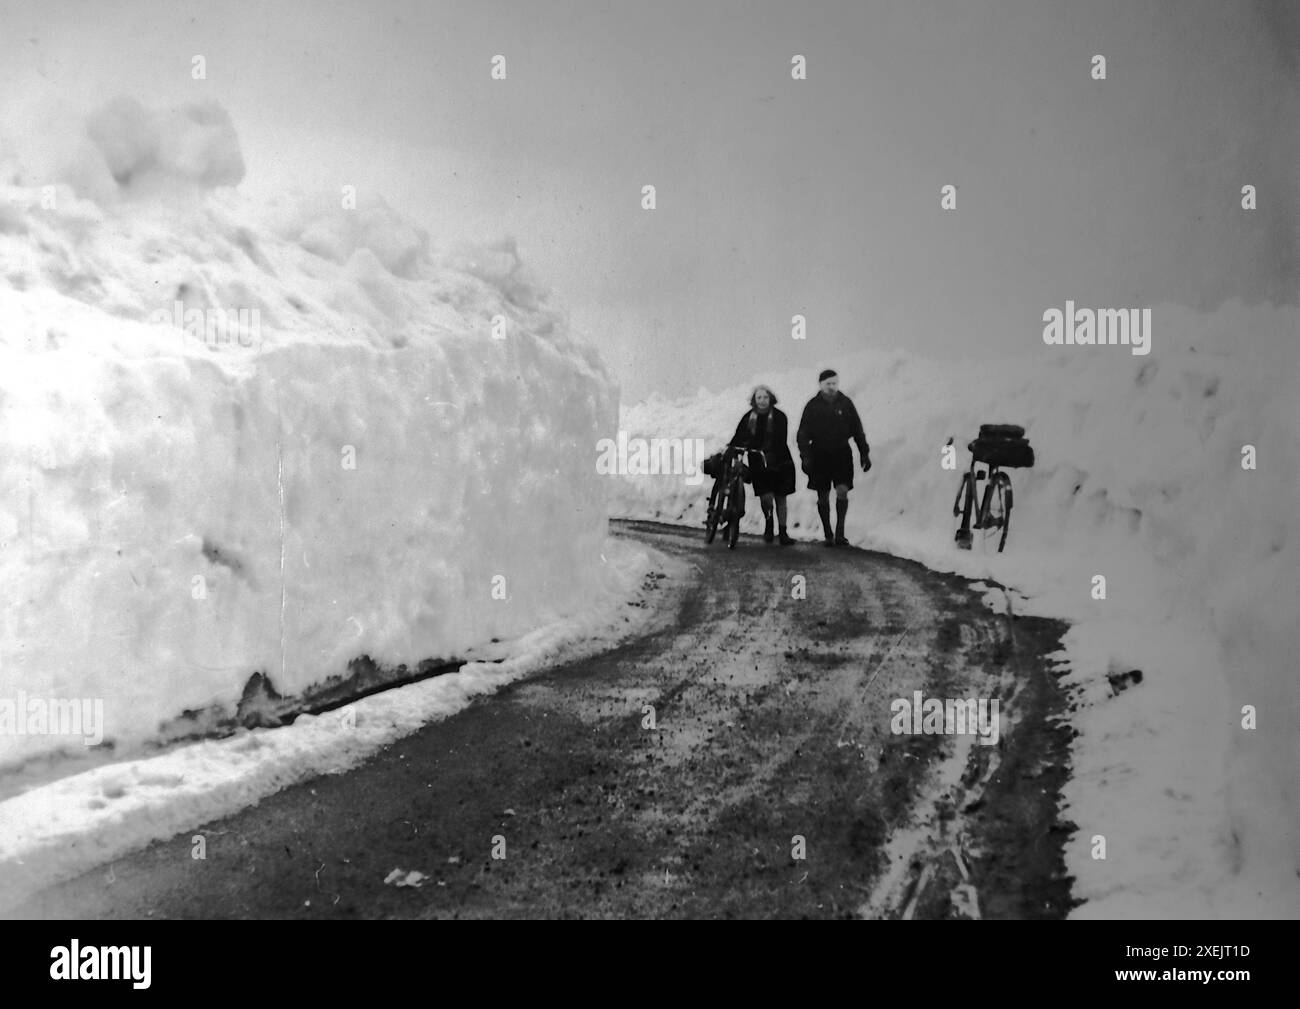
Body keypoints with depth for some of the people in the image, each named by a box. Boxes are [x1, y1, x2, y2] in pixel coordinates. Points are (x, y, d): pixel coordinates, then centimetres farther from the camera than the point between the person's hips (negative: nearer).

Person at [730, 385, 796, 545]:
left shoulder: (779, 417, -6)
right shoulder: (749, 417, 1)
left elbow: (781, 441, -15)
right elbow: (739, 437, -1)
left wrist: (771, 456, -30)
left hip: (779, 462, -1)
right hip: (758, 463, 1)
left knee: (780, 498, 5)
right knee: (766, 497, -11)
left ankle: (783, 533, 16)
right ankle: (768, 523, 19)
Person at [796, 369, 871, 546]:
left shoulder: (846, 403, 3)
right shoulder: (813, 406, -1)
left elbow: (858, 431, 9)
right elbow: (802, 434, 1)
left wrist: (864, 453, 7)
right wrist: (805, 456, -8)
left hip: (842, 454, 0)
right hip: (819, 456, 0)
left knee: (842, 491, -14)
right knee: (823, 497, 3)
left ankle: (840, 533, -10)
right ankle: (828, 535, 13)